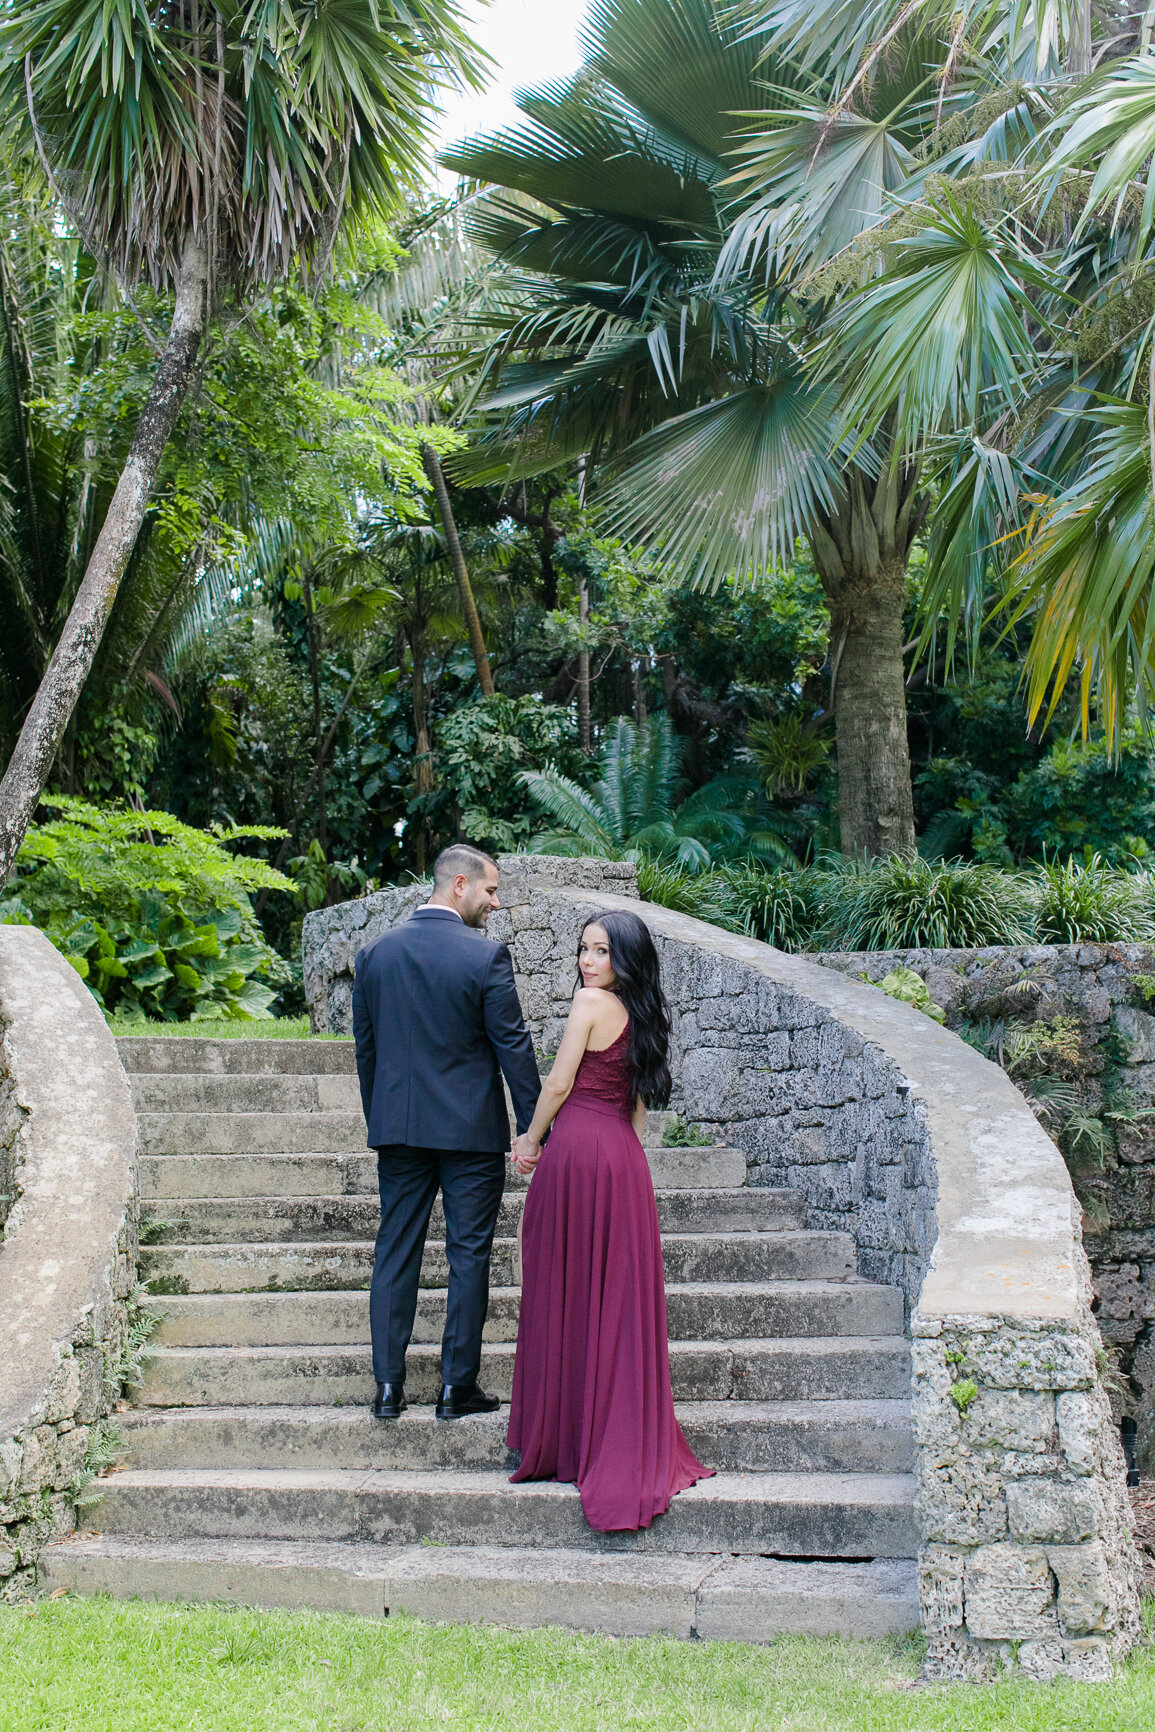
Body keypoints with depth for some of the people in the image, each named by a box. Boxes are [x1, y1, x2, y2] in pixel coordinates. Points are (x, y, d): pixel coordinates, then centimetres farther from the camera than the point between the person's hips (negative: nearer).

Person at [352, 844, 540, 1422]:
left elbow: (365, 1047, 10)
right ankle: (457, 1387, 8)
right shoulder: (486, 957, -11)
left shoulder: (375, 952, 3)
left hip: (397, 1129, 4)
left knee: (395, 1252, 9)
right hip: (471, 1130, -4)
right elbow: (514, 1048, -10)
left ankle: (388, 1387, 9)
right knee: (468, 1255, 4)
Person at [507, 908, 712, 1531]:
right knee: (619, 1298, 8)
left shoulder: (591, 1001, -7)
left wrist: (531, 1141, 7)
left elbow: (559, 1083, -6)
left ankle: (567, 1437, 9)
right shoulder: (641, 1013, 15)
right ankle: (628, 1447, 10)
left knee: (567, 1292, 3)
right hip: (625, 1157, 7)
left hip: (578, 1148, -7)